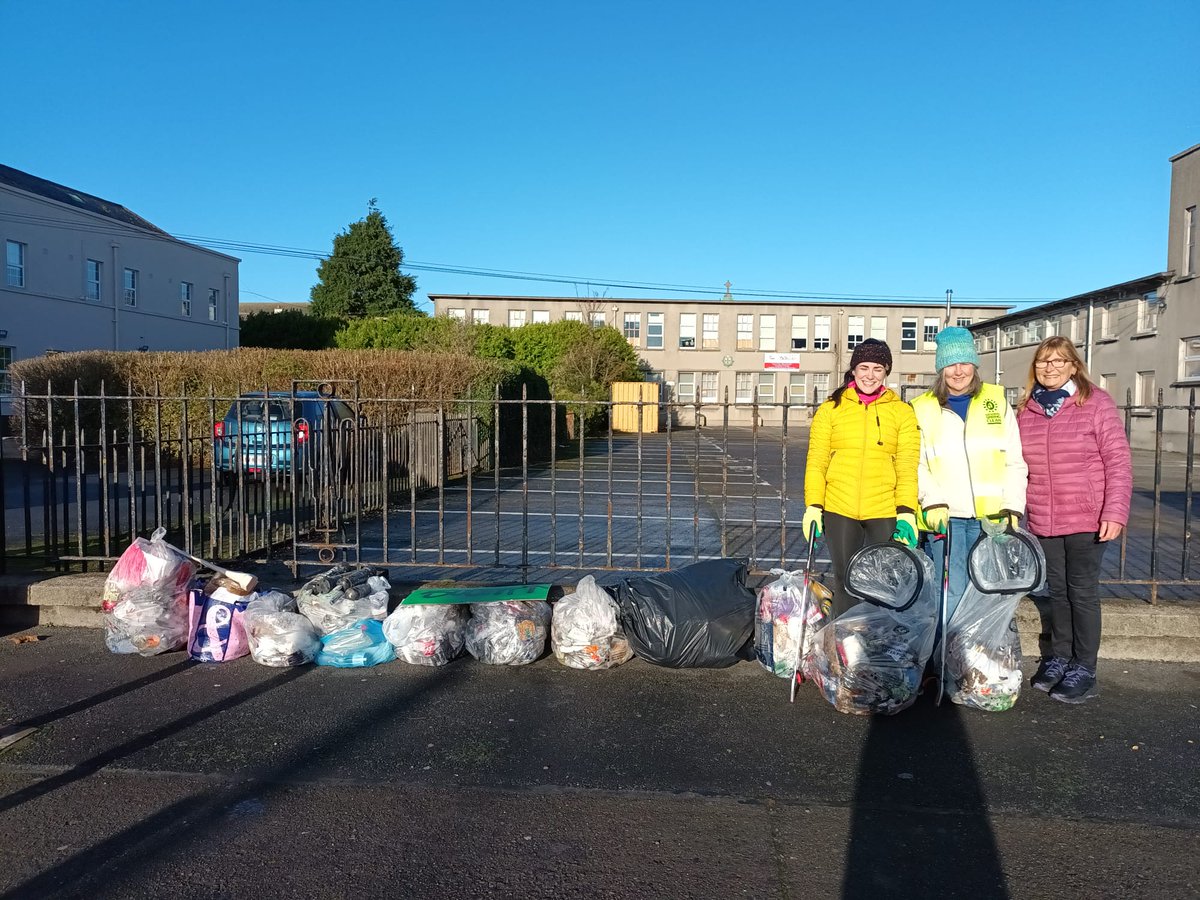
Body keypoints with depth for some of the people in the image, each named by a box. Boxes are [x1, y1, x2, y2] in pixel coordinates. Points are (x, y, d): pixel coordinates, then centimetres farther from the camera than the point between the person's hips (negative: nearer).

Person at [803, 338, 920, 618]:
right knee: (845, 583, 9)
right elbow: (816, 461, 4)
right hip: (839, 510, 0)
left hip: (886, 511, 0)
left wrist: (906, 511, -8)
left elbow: (908, 466, 3)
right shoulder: (831, 408, 8)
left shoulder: (902, 412, 8)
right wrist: (813, 506, -5)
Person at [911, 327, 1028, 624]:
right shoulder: (923, 408, 10)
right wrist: (932, 501, -10)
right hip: (944, 516, -1)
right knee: (951, 596, -6)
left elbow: (1015, 463, 10)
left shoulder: (997, 402, 12)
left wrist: (1012, 508, 0)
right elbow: (916, 465, 5)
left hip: (990, 515, 1)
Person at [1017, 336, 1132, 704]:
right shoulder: (1027, 411, 6)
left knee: (1082, 591, 1)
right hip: (1044, 521, 4)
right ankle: (1059, 657, 27)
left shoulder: (1096, 404, -6)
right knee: (1058, 591, 13)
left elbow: (1118, 462, -9)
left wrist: (1114, 512, -15)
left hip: (1087, 519, -4)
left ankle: (1084, 670, 12)